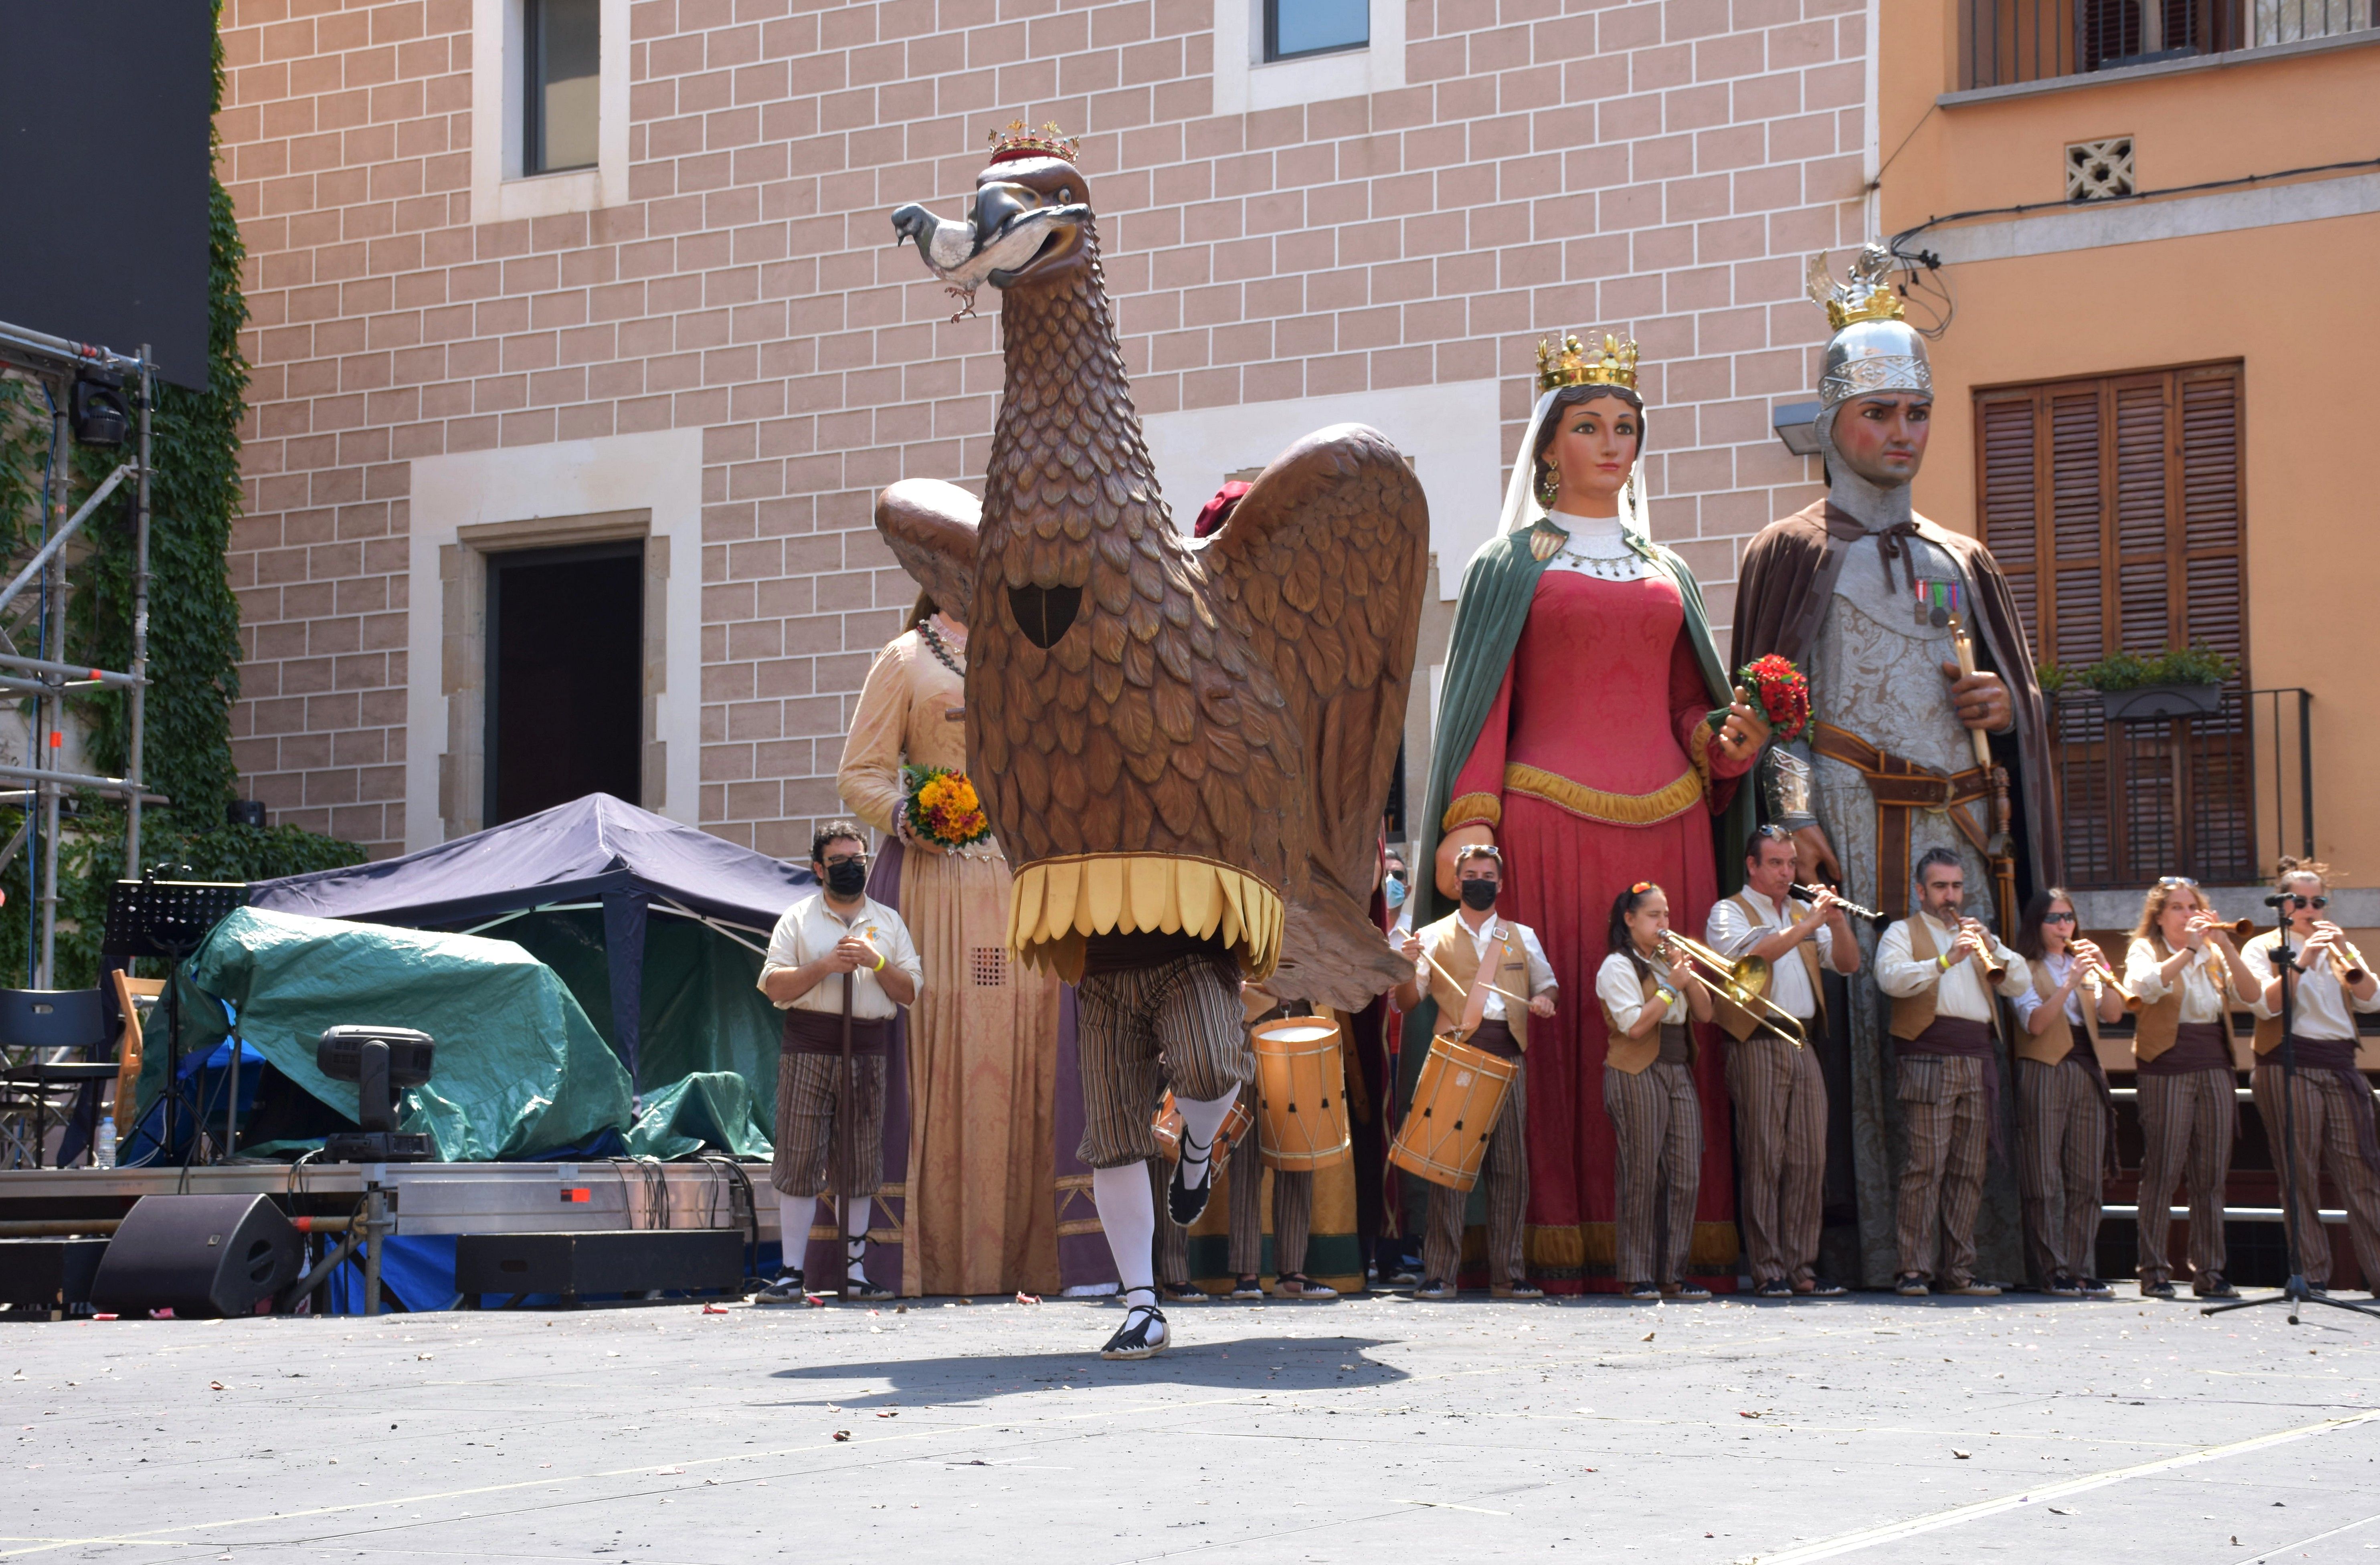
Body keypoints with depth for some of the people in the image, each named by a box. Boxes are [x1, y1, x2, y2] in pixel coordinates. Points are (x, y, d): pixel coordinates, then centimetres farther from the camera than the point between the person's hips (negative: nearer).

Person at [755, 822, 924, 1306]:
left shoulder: (889, 922, 16)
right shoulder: (797, 920, 8)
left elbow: (911, 992, 9)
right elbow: (773, 985, -2)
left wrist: (876, 962, -7)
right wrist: (825, 966, -14)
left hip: (866, 1053, 3)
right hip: (808, 1049, -2)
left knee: (860, 1167, 4)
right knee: (800, 1161, -5)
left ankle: (855, 1272, 10)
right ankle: (790, 1274, -2)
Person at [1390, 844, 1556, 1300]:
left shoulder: (1522, 937, 19)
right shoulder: (1434, 937, 11)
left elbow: (1546, 984, 25)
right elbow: (1406, 1003, 5)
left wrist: (1544, 1002, 2)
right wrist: (1408, 966, -14)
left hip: (1508, 1057, 2)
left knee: (1510, 1166, 0)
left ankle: (1508, 1274, 6)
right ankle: (1440, 1274, -6)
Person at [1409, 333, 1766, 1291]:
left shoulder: (1666, 572, 21)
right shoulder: (1511, 564, 10)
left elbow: (1688, 703, 20)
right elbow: (1486, 705, 3)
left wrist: (1727, 745, -3)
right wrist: (1469, 822, -9)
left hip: (1665, 824, 4)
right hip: (1548, 817, -4)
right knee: (1556, 1021, -9)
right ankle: (1557, 1242, -8)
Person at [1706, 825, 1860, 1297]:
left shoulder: (1804, 911, 21)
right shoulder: (1728, 912, 3)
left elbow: (1848, 963, 12)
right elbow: (1749, 954, -17)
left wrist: (1836, 922, -6)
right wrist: (1806, 926, -23)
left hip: (1804, 1044, 6)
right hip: (1759, 1044, -6)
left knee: (1809, 1160, 2)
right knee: (1764, 1159, -7)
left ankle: (1802, 1270, 5)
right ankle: (1767, 1272, -7)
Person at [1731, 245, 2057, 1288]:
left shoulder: (1961, 561, 22)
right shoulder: (1793, 552, 8)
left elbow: (2024, 697, 26)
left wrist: (2007, 706, 2)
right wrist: (1793, 817, -11)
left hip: (1958, 819, 4)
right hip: (1853, 813, -4)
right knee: (1864, 1022, -11)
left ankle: (1984, 1245, -2)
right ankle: (1881, 1252, -12)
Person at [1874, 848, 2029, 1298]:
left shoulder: (1978, 935, 25)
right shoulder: (1903, 932, 9)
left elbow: (2020, 985, 13)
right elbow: (1891, 978, -12)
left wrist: (1992, 949, -3)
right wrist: (1945, 961, -22)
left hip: (1977, 1062, 5)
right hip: (1927, 1061, -5)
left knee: (1969, 1173, 3)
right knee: (1925, 1167, -11)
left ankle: (1959, 1270, 6)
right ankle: (1914, 1270, -11)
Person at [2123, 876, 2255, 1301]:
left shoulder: (2213, 955, 16)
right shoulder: (2145, 950, 4)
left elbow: (2250, 996, 1)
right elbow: (2147, 987, -18)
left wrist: (2225, 947, -9)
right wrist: (2188, 949, -18)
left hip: (2214, 1070, 5)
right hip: (2167, 1069, -4)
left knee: (2211, 1176, 4)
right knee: (2162, 1173, -6)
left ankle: (2209, 1273, 9)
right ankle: (2154, 1273, -2)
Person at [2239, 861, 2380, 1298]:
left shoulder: (2339, 947, 20)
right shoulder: (2262, 948, 8)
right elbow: (2265, 1005, -9)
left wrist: (2345, 956, -8)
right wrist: (2301, 962, -18)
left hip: (2340, 1065, 4)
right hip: (2289, 1064, -4)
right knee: (2301, 1173, -5)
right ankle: (2311, 1275, -3)